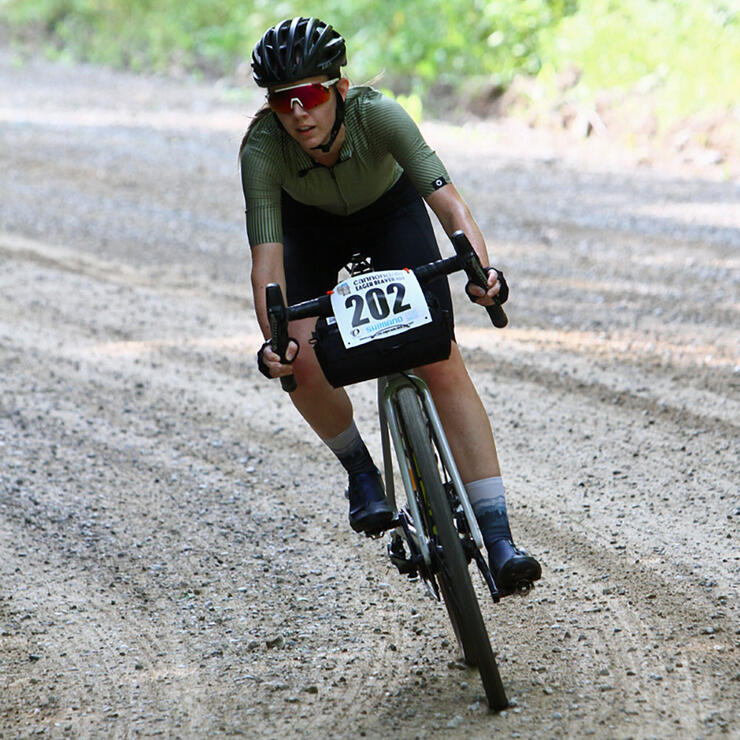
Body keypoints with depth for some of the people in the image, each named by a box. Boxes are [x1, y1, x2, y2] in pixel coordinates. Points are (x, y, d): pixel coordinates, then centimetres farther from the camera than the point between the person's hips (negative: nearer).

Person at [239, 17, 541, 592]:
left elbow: (448, 200, -43)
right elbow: (267, 258, -36)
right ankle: (361, 474, 6)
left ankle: (499, 539, -18)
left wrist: (481, 268, -61)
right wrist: (274, 341, -52)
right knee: (302, 360, -23)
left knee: (443, 364, -16)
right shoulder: (262, 148, -33)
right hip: (310, 225, 1)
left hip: (390, 213, -1)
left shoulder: (377, 114, -36)